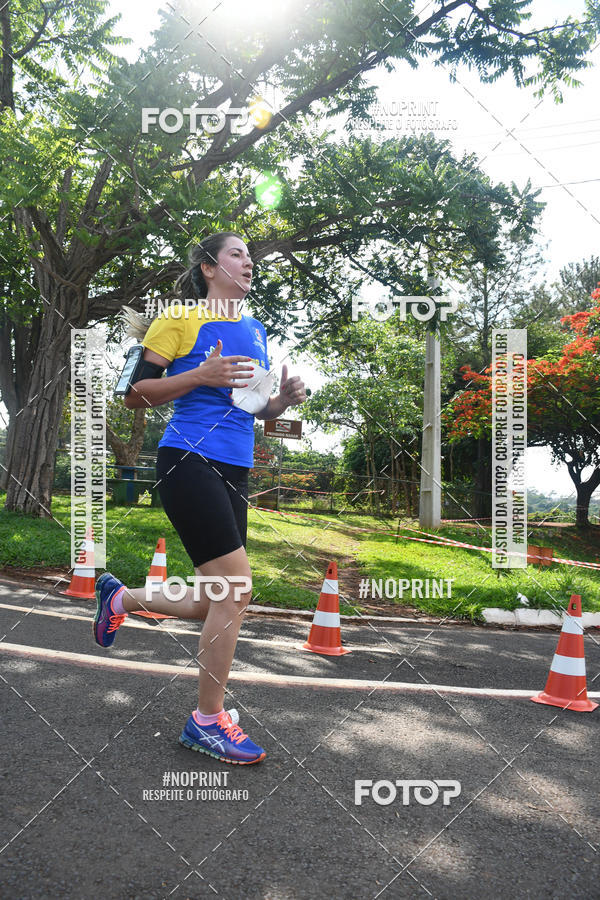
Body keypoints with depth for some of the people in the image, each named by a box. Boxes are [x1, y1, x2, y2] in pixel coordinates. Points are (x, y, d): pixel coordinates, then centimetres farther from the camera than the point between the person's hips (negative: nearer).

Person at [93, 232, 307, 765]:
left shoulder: (256, 332, 19)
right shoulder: (180, 320, -2)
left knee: (215, 604, 9)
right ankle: (208, 722, 4)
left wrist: (284, 399, 3)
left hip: (234, 472, 8)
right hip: (190, 464, -8)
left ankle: (119, 598, 35)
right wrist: (202, 375, -16)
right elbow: (134, 394, -5)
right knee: (236, 588, -13)